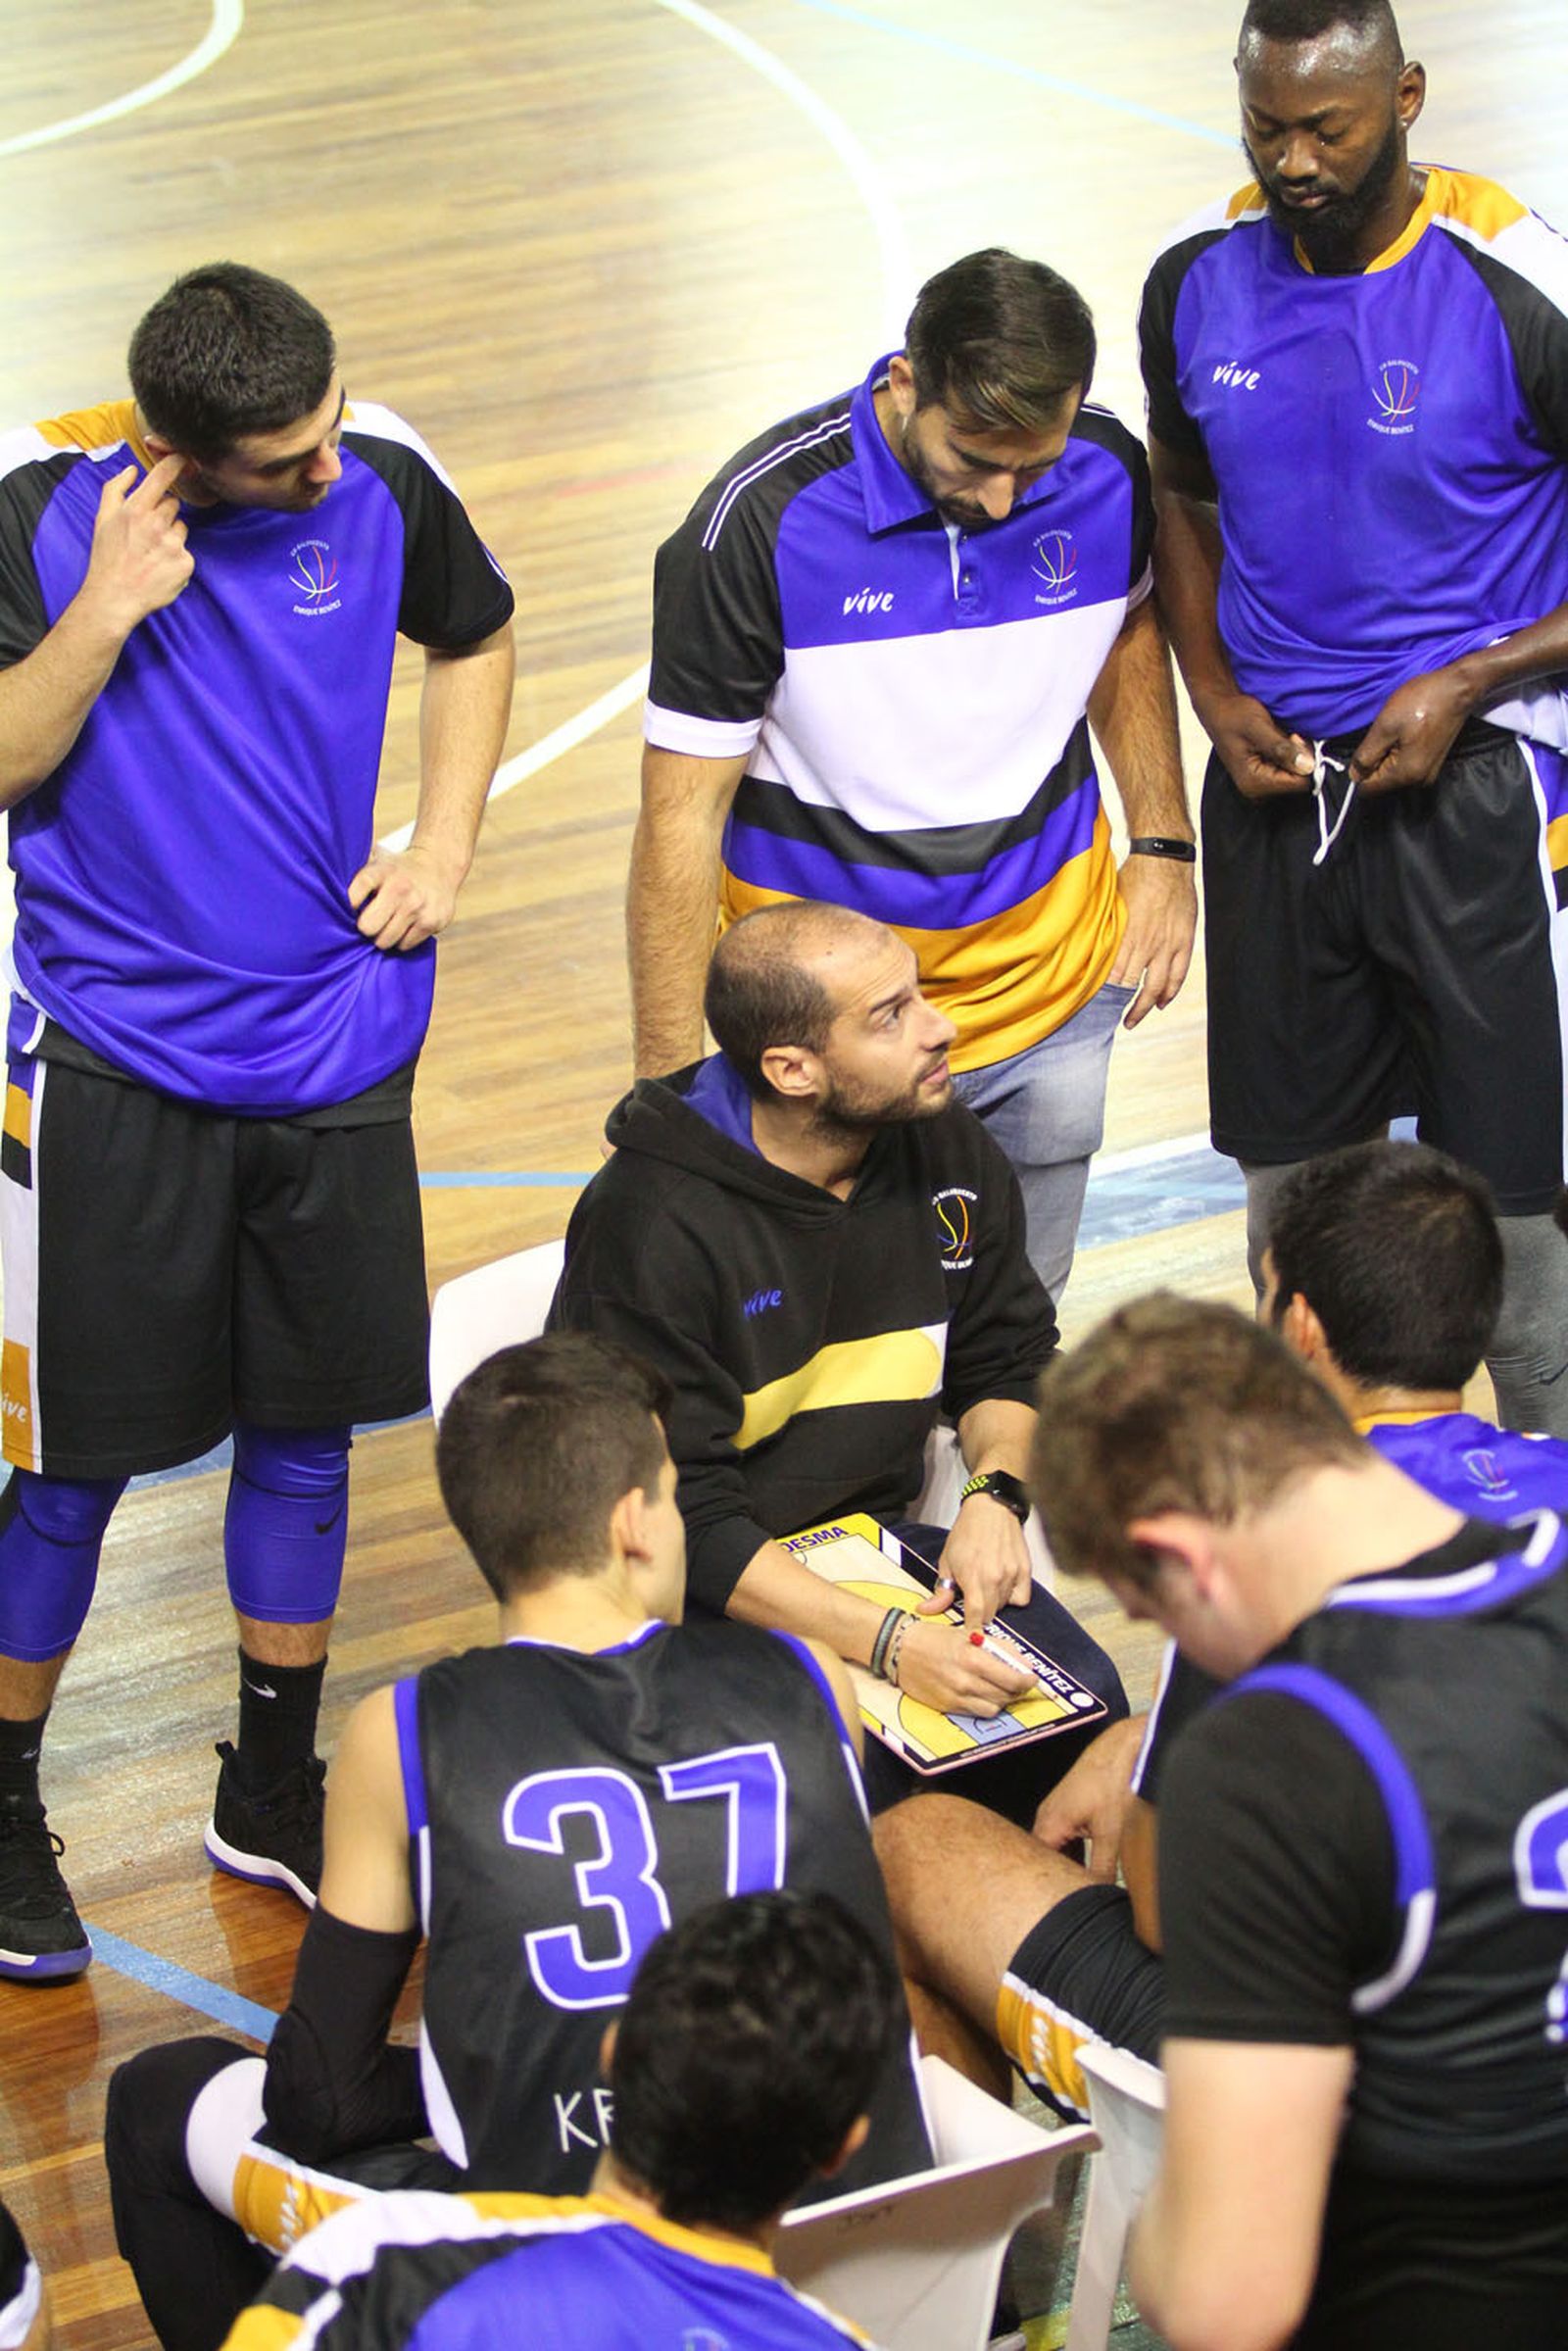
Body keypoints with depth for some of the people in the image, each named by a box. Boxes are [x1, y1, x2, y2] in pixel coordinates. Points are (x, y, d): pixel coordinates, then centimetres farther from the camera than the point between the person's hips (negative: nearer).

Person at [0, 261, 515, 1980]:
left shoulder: (385, 483, -7)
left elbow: (474, 637, 14)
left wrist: (444, 843, 3)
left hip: (335, 1050, 3)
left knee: (306, 1428, 13)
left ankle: (275, 1798, 31)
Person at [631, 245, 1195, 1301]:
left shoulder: (1107, 471, -8)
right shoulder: (761, 521, -21)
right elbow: (683, 815, -15)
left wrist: (1164, 845, 7)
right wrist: (671, 1089, -16)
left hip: (1054, 988, 4)